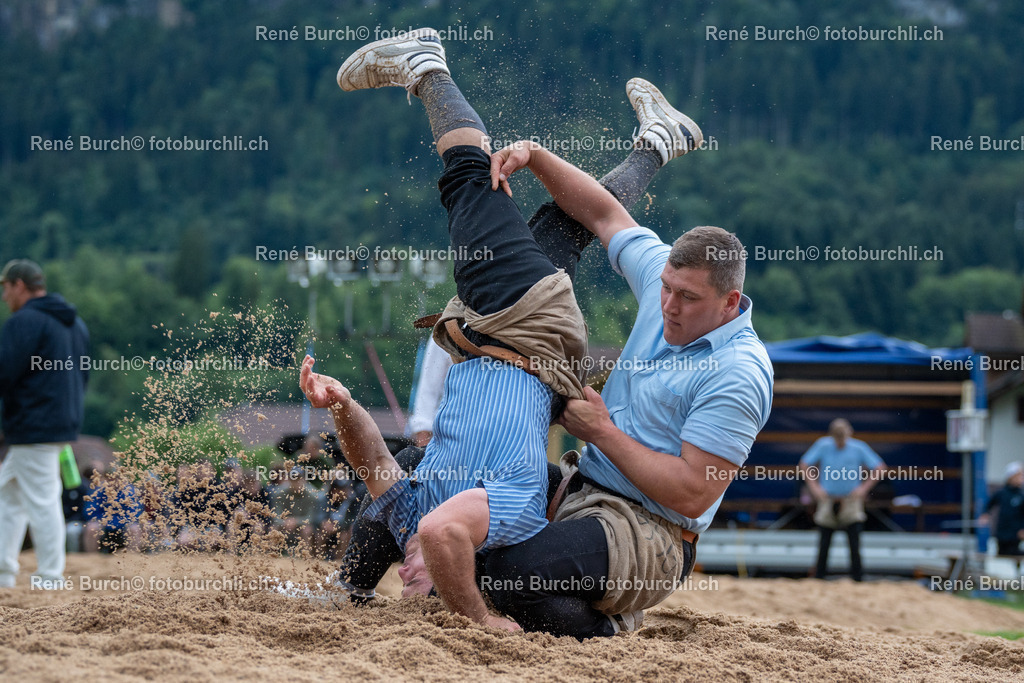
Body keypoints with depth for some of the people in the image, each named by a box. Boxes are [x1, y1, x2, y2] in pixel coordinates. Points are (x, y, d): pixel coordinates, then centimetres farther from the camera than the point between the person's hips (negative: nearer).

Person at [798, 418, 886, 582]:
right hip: (828, 500, 1)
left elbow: (880, 468, 0)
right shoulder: (823, 446, -5)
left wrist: (864, 488, -6)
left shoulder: (858, 448, -7)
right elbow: (804, 465, 5)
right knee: (824, 544, 4)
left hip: (851, 500, -1)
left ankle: (857, 579, -1)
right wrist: (814, 487, -3)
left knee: (855, 543, -8)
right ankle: (819, 578, 15)